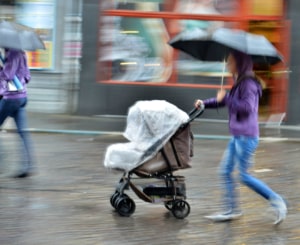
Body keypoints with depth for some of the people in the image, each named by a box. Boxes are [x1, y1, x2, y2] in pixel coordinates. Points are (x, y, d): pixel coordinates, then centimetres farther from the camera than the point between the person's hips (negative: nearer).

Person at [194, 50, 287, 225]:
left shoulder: (248, 84, -16)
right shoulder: (239, 83, 14)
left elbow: (246, 107, -26)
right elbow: (224, 101, 25)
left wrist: (225, 98, -19)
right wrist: (204, 103, 14)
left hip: (246, 136, -10)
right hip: (237, 136, 10)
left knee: (244, 175, -7)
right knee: (226, 171, 10)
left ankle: (277, 202, 0)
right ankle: (232, 210, 15)